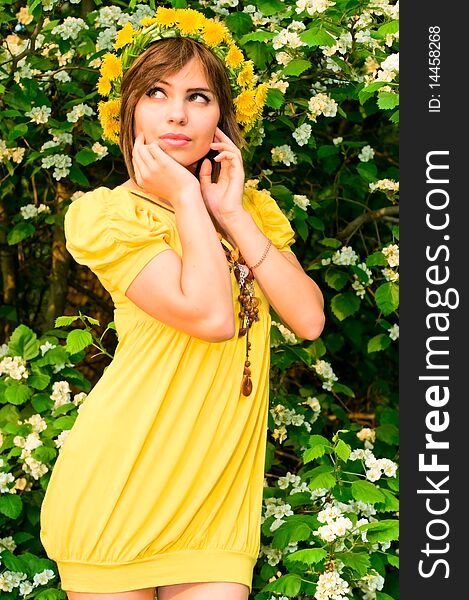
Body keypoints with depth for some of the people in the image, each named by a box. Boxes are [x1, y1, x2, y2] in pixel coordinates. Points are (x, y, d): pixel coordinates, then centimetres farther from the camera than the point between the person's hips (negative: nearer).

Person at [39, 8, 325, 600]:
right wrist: (187, 200, -11)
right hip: (121, 489, -4)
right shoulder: (105, 213, -7)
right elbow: (210, 315, -20)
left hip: (218, 494, 4)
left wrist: (232, 212, -7)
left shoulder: (249, 207, 12)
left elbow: (309, 319, -4)